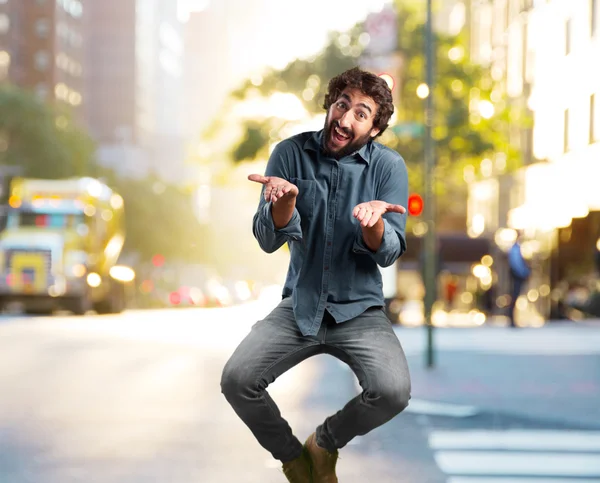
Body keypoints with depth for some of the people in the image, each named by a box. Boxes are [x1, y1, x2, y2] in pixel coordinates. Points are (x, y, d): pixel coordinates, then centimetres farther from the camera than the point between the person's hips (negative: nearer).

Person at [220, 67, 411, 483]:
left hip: (360, 309, -1)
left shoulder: (389, 166, -5)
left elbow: (388, 253, -10)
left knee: (394, 392, -27)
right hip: (300, 305, 1)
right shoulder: (291, 153, -3)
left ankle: (326, 442, 7)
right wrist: (285, 199, -31)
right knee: (236, 381, -21)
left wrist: (373, 222, -33)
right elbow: (268, 240, -8)